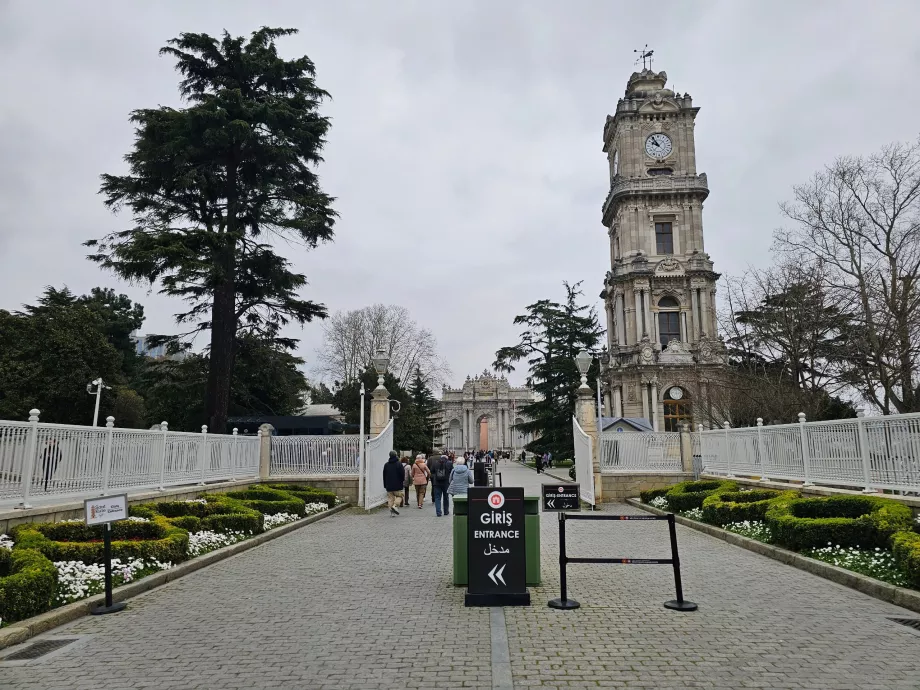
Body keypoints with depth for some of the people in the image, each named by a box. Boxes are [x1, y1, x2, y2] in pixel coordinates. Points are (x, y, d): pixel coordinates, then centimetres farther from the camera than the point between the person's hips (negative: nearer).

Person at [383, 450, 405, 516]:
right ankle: (395, 506, -16)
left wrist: (385, 485, 16)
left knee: (390, 498, 7)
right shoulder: (399, 464, -7)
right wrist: (401, 481, 10)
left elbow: (384, 476, 11)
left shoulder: (386, 464, 8)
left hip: (389, 486, 4)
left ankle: (391, 512, 2)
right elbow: (402, 474, -8)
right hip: (397, 485, -4)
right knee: (399, 496, 6)